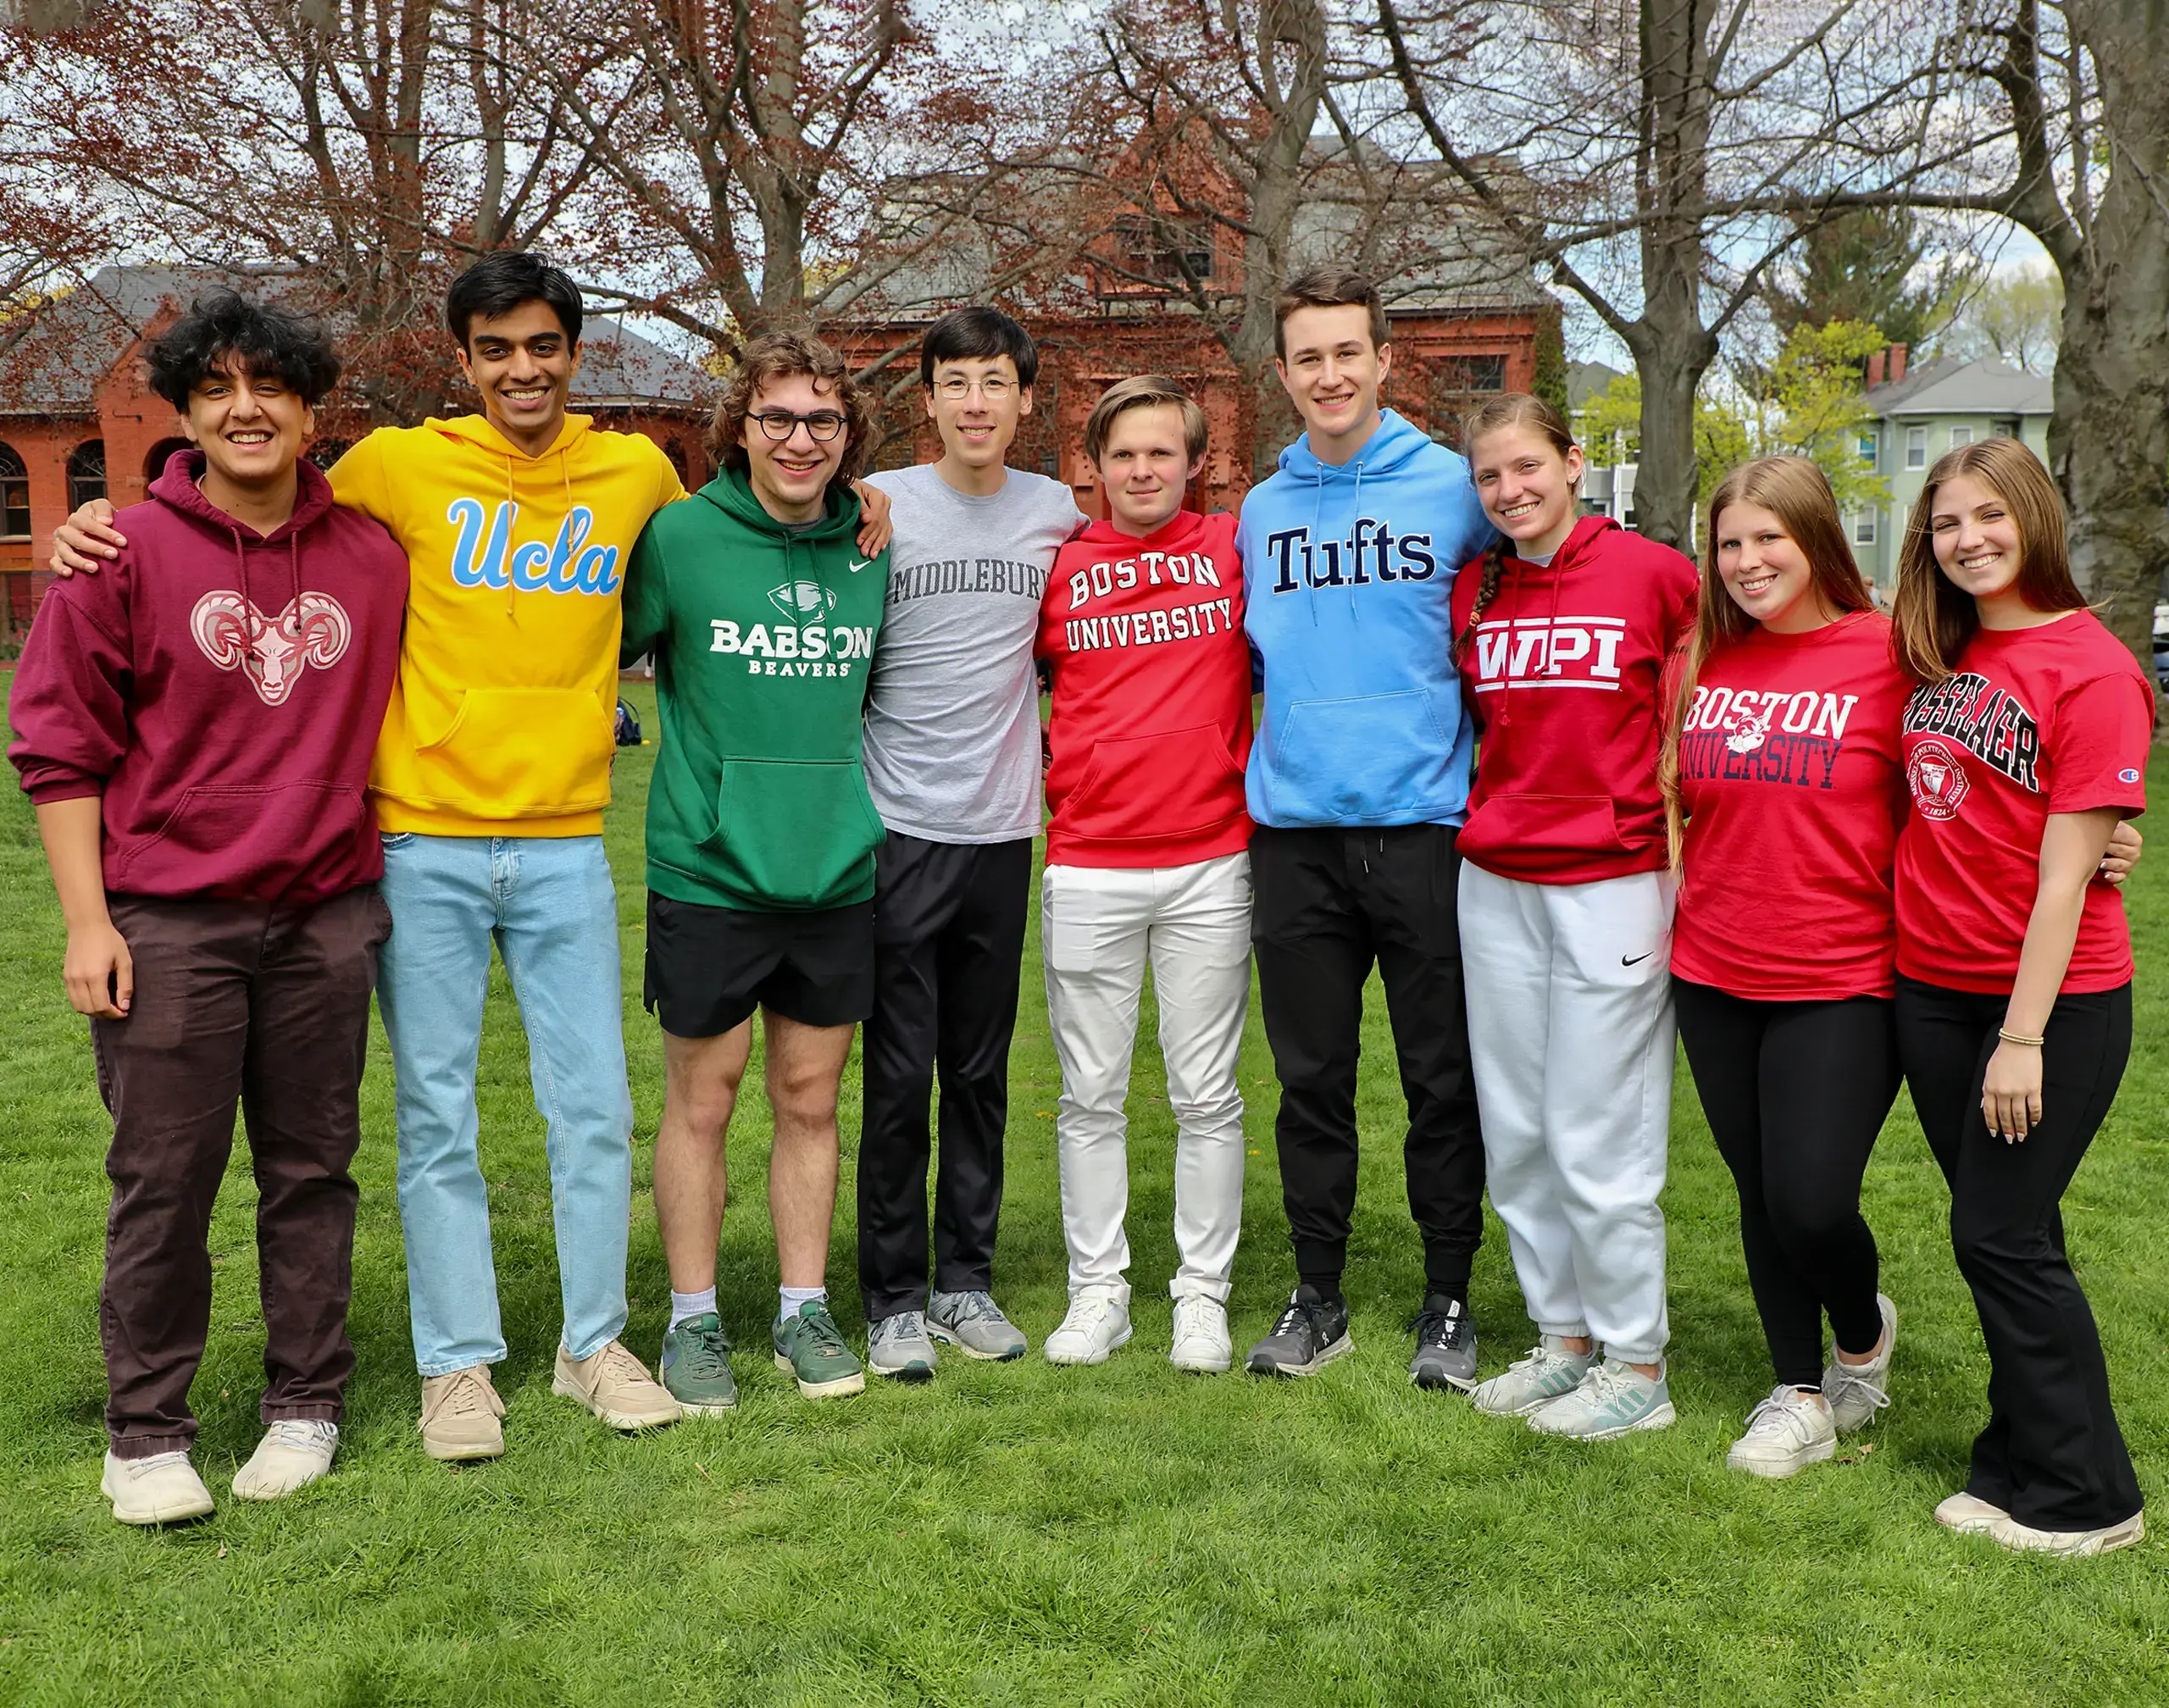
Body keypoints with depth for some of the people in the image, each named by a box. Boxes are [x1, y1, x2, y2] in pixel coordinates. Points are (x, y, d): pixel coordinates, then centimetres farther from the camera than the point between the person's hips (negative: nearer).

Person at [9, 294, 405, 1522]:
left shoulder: (373, 556, 5)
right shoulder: (129, 553, -3)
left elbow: (396, 717, 16)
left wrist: (390, 877, 10)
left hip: (327, 913, 3)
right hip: (169, 920, -2)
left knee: (313, 1169, 10)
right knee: (165, 1182, 3)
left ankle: (308, 1406, 24)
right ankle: (146, 1432, 17)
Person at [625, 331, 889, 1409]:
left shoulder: (870, 548, 6)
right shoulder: (681, 534, -7)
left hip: (837, 869, 4)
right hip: (708, 870, -3)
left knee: (810, 1099, 12)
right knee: (702, 1102, 6)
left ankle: (804, 1311, 24)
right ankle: (693, 1320, 20)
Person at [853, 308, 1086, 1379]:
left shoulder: (1057, 514, 7)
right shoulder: (877, 507, -3)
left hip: (1002, 829, 3)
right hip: (900, 830, -3)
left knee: (981, 1073, 10)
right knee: (899, 1077, 0)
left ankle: (967, 1282, 22)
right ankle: (894, 1298, 11)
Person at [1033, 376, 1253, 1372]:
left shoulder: (1236, 551, 3)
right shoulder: (1059, 565, 5)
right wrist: (1044, 771, 5)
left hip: (1211, 862, 0)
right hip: (1087, 868, 1)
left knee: (1206, 1094, 6)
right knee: (1091, 1094, 8)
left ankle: (1203, 1293, 18)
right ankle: (1097, 1290, 20)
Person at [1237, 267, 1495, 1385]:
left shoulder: (1452, 488, 1)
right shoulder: (1261, 511, 12)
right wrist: (1303, 724, 7)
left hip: (1424, 822, -3)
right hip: (1295, 827, 3)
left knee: (1442, 1079, 3)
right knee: (1311, 1079, 9)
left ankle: (1448, 1301, 18)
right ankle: (1316, 1298, 22)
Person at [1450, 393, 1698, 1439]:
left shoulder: (1653, 574, -8)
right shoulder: (1473, 591, 8)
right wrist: (1499, 807, 11)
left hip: (1613, 882, -5)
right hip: (1496, 885, 6)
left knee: (1598, 1139, -2)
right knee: (1515, 1135, 10)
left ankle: (1637, 1365, 13)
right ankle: (1564, 1339, 25)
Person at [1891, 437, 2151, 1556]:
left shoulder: (2091, 669, -12)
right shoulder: (1935, 655, 8)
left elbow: (2065, 872, -16)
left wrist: (2023, 1036, -17)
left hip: (2056, 997, -6)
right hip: (1932, 989, 6)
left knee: (2002, 1236, -2)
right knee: (1997, 1232, 13)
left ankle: (2086, 1497, 13)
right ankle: (2022, 1463, 26)